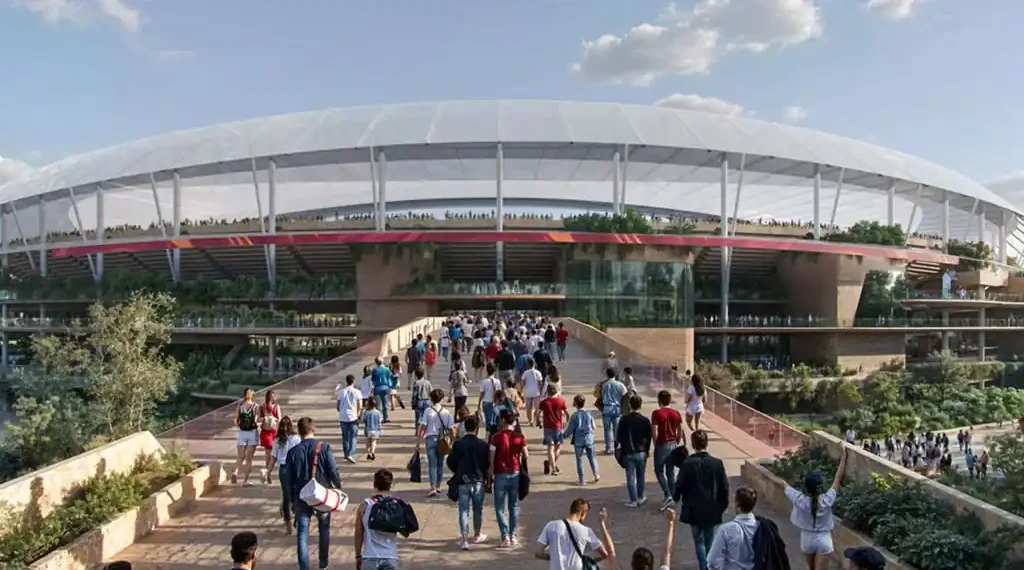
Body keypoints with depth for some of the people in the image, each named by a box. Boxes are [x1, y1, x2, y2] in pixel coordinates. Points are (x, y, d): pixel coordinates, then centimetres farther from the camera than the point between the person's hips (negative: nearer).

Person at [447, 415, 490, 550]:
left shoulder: (458, 443, -8)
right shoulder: (483, 444, -9)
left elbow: (450, 462, -3)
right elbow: (488, 464, -2)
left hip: (463, 482, 0)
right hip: (478, 481, 0)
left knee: (463, 510, 3)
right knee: (478, 509, 17)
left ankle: (465, 540, -4)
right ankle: (477, 535, 31)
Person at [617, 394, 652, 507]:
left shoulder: (624, 419, -11)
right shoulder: (645, 420, -7)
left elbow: (619, 436, -7)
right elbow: (648, 438, 0)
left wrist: (623, 446, 12)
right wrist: (647, 450, 14)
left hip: (628, 452, -2)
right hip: (642, 452, 2)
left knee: (631, 477, 5)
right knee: (641, 476, 17)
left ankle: (633, 500, 8)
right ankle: (640, 498, 27)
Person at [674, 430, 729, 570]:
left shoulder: (687, 463, -16)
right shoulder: (717, 463, -9)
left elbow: (680, 486, -8)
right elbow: (725, 487, -2)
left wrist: (675, 497, 13)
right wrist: (723, 505, 13)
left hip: (694, 510, -2)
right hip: (712, 509, 2)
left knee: (699, 541, 10)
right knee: (710, 540, 19)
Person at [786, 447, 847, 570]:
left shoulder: (800, 500, -23)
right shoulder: (827, 500, -22)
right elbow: (838, 479, -13)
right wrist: (843, 459, -4)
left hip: (807, 539, 1)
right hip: (824, 540, -1)